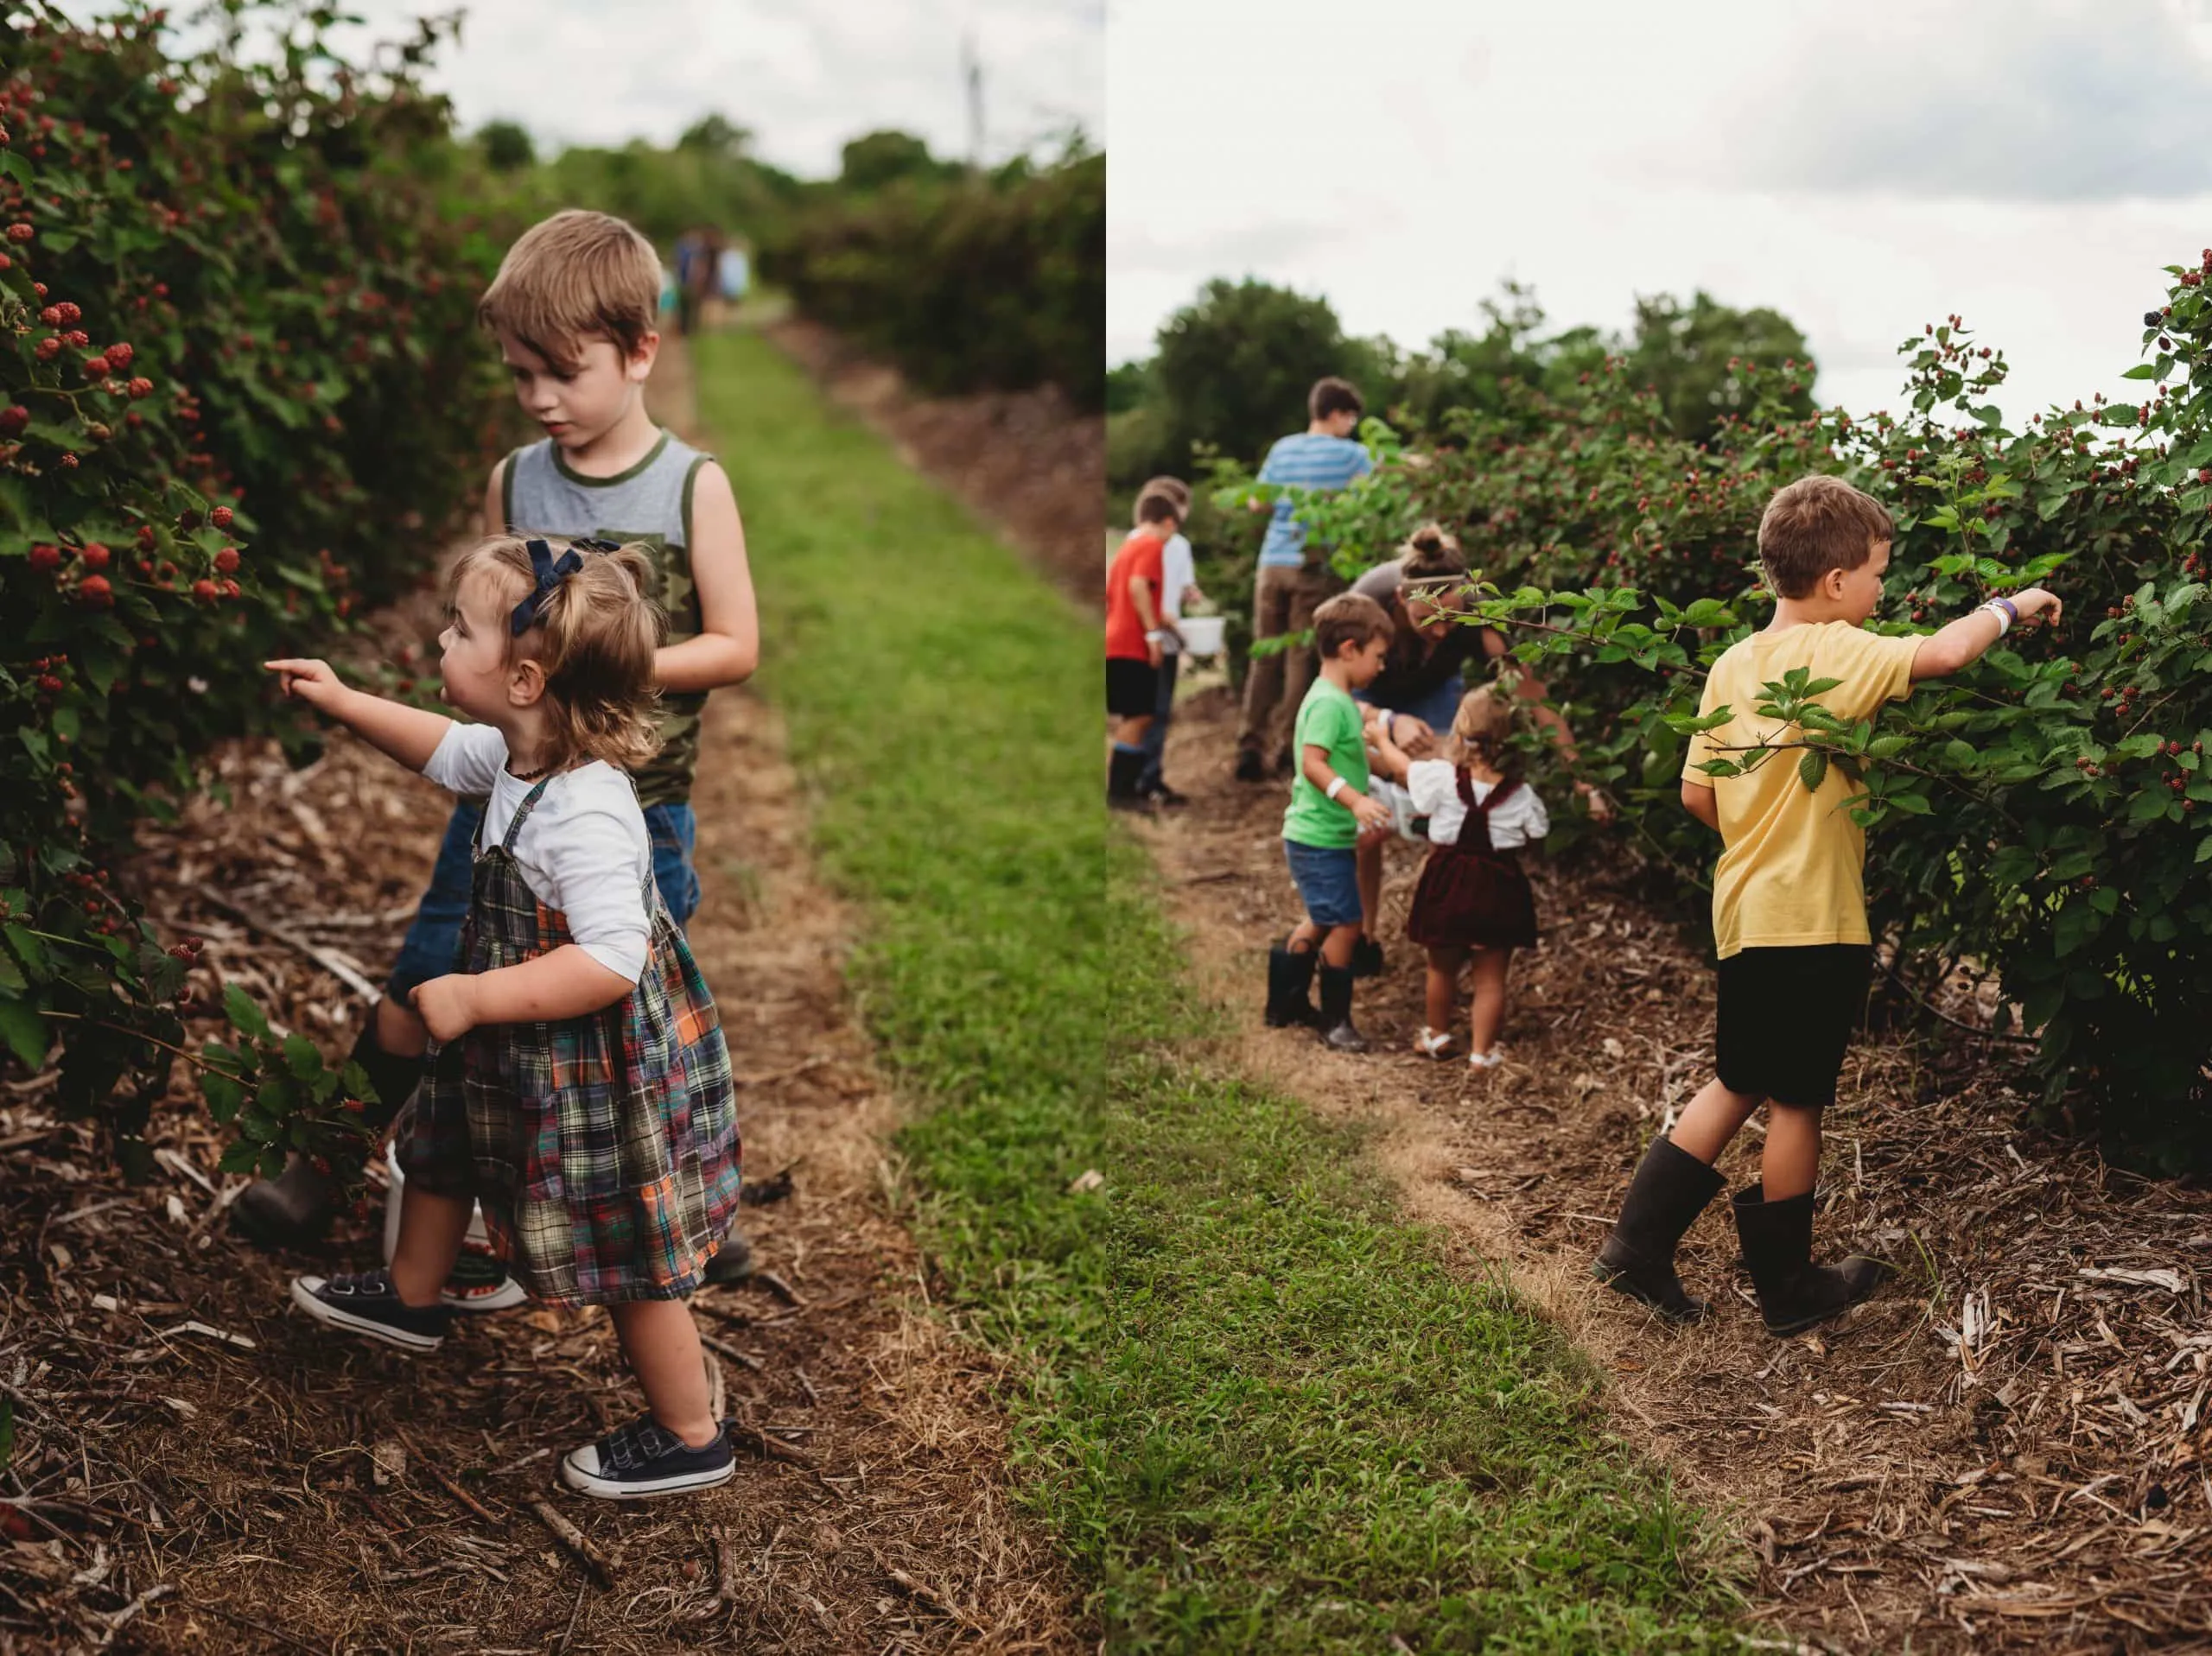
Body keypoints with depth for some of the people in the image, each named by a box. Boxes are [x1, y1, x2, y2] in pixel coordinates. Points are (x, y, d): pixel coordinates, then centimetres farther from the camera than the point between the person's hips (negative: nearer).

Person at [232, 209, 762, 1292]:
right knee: (418, 995, 7)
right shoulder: (513, 483, 2)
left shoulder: (692, 486, -6)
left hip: (636, 809, -2)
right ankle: (328, 1167, 31)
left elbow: (734, 647, -7)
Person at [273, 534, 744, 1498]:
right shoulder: (518, 756, -5)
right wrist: (341, 702, 16)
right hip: (524, 1056, 10)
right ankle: (410, 1299, 60)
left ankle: (690, 1440, 25)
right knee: (442, 1144, 31)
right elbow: (444, 750, 18)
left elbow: (611, 962, -39)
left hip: (601, 1070, -10)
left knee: (628, 1260, 5)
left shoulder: (585, 815, -34)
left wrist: (474, 998, -34)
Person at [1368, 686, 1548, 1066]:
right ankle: (1482, 1051, 13)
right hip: (1500, 890, 0)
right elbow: (1535, 835, 3)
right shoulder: (1520, 795, -10)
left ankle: (1437, 1036, 35)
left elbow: (1401, 766, 4)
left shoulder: (1441, 777, -13)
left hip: (1450, 887, 0)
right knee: (1490, 977, 9)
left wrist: (1382, 738, 23)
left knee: (1442, 968, 19)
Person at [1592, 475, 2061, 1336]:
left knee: (1740, 1085, 19)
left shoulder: (1733, 664, 7)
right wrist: (2011, 606, -5)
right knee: (1797, 1105, 6)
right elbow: (1941, 652, -25)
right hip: (1812, 919, -7)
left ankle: (1638, 1241, 18)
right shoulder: (1834, 653, -14)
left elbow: (1696, 794, 9)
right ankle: (1789, 1287, 21)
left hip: (1745, 910, 8)